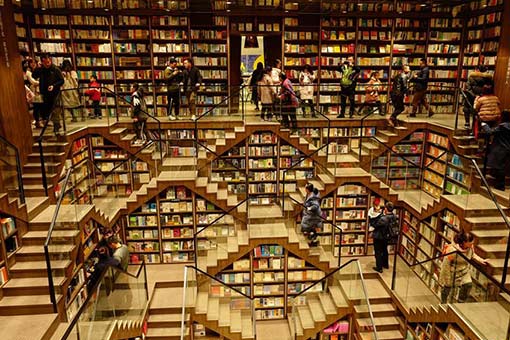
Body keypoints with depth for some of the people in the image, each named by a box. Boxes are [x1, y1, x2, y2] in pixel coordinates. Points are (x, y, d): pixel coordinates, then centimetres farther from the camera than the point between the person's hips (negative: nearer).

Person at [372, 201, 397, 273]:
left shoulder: (383, 219, -35)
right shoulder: (394, 217, -11)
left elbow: (375, 225, -22)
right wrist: (384, 215, -1)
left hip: (378, 237, -7)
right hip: (387, 237, 8)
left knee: (378, 252, 9)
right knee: (385, 250, 27)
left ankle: (379, 268, 18)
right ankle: (386, 264, 43)